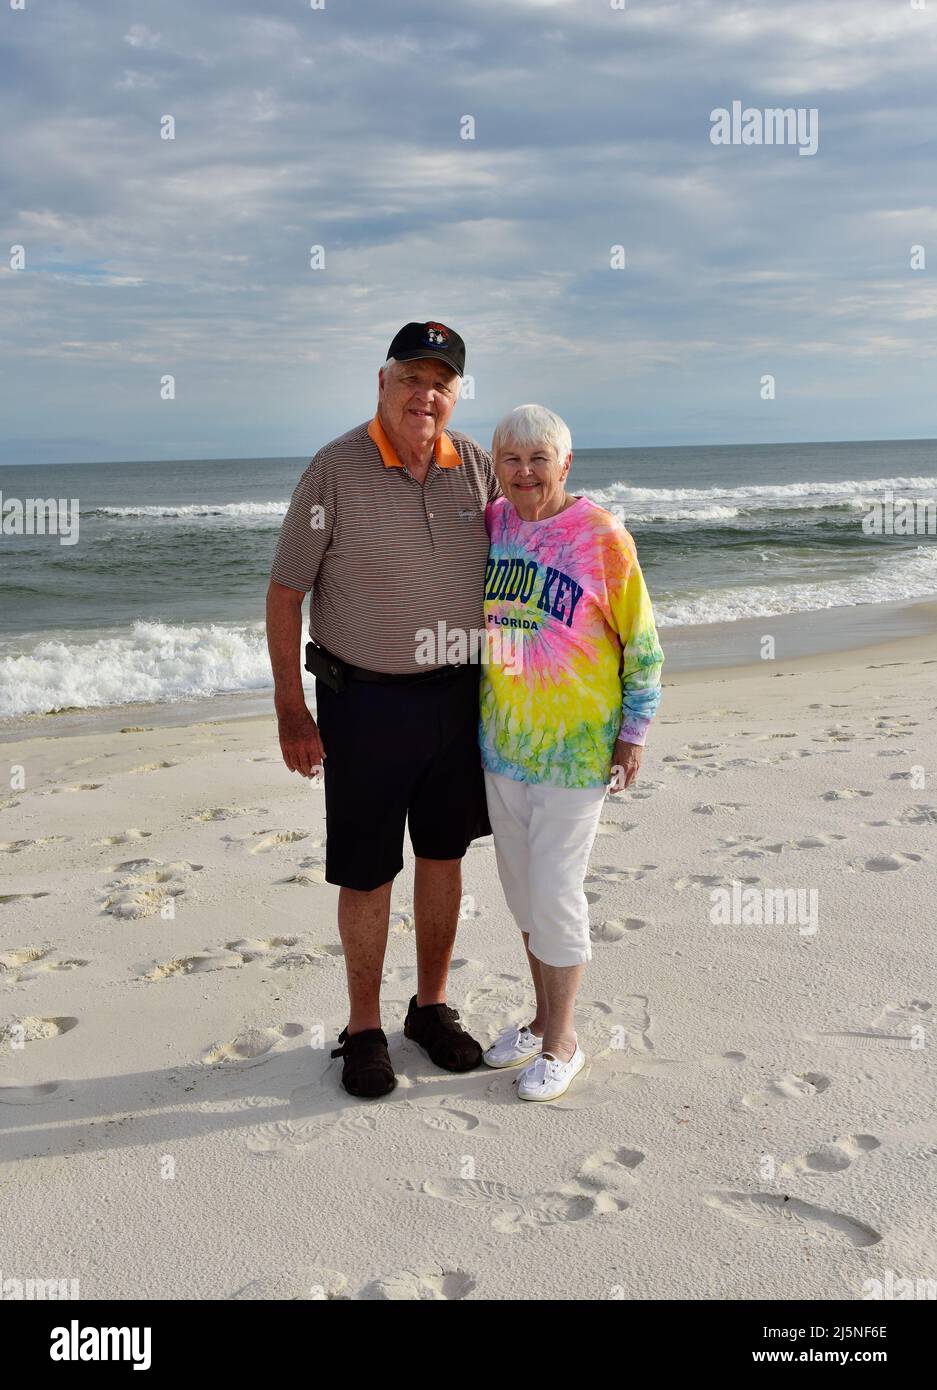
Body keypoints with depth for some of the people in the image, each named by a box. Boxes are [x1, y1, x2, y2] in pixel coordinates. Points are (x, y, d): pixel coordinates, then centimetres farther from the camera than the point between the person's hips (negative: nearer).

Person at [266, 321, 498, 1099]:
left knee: (444, 855, 14)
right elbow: (285, 595, -8)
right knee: (366, 872, 5)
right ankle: (364, 1028, 22)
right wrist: (291, 711, -10)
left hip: (457, 693, 4)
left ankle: (432, 1005, 32)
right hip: (365, 700, -4)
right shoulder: (336, 470, -11)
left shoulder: (478, 468, 1)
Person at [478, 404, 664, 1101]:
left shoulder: (602, 537, -11)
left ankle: (562, 1041, 17)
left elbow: (642, 645, -6)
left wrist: (633, 733, -6)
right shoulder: (489, 524, 3)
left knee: (555, 893, -2)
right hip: (501, 742, 6)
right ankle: (542, 1017, 33)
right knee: (521, 886, 15)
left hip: (574, 747, -5)